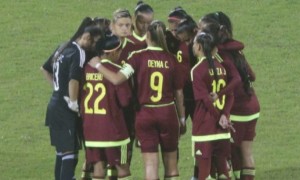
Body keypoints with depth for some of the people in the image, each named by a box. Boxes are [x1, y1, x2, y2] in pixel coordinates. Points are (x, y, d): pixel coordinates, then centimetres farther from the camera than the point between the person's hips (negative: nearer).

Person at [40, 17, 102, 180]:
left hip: (54, 104, 9)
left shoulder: (63, 49, 11)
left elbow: (45, 69, 24)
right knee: (70, 153, -8)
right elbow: (73, 80, -28)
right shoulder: (78, 53, -16)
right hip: (66, 110, -9)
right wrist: (74, 103, -17)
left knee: (61, 152, 15)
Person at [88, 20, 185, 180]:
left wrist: (98, 65, -3)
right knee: (171, 163, 12)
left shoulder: (138, 57, -9)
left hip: (145, 114, -1)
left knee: (150, 164, 1)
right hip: (168, 113, 1)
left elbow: (117, 79, -18)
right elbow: (179, 93, 4)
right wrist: (182, 118, 15)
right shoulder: (170, 59, -2)